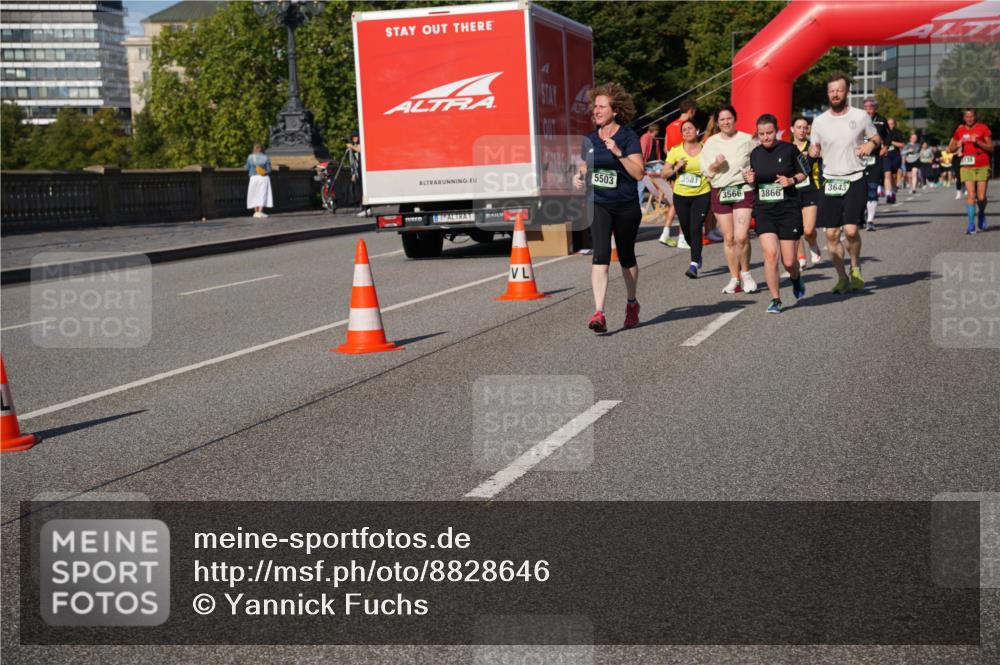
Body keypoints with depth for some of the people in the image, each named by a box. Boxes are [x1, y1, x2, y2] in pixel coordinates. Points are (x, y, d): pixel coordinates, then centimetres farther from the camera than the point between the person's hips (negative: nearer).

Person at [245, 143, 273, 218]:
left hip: (253, 178, 2)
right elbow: (269, 170, -4)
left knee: (255, 195, 12)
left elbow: (247, 168, 2)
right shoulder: (265, 157, -6)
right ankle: (261, 212, -11)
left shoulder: (250, 157, -2)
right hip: (264, 178, -2)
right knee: (263, 194, -2)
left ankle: (256, 212, 10)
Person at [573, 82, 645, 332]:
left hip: (626, 206, -2)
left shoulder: (628, 137, -9)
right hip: (599, 205, 2)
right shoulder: (590, 140, 6)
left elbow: (639, 173, -16)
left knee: (626, 256, 14)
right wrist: (579, 177, -5)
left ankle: (632, 304, 38)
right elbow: (585, 167, 18)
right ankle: (599, 313, -22)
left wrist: (618, 153, -27)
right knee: (601, 254, -15)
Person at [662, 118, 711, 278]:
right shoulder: (676, 150, 1)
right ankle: (697, 256, 39)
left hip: (701, 195, -3)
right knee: (686, 231, 11)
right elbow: (664, 173, 2)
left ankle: (694, 265, -15)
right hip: (681, 195, 3)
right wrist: (676, 168, -15)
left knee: (695, 229, -15)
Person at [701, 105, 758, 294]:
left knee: (741, 236, -14)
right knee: (729, 238, 4)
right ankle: (735, 278, 14)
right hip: (720, 192, 3)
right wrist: (715, 164, -9)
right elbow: (705, 171, 11)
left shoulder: (747, 140, 3)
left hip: (743, 191, -3)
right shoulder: (711, 143, 10)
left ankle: (745, 273, 7)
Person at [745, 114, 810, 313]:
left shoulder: (789, 150, -5)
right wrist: (749, 180, -2)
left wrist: (791, 180, -12)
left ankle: (796, 278, 37)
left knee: (789, 261, 0)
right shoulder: (755, 154, 6)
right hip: (763, 210, 2)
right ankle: (775, 299, -2)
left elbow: (805, 173, 7)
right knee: (770, 254, -14)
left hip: (788, 209, -2)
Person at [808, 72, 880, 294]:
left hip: (855, 180, -2)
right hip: (830, 181, 3)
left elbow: (876, 138, 13)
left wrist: (871, 144, -10)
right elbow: (815, 148, 15)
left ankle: (855, 267, 13)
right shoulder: (819, 121, 5)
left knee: (851, 230, -15)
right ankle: (842, 277, 16)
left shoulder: (860, 116, 0)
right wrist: (812, 152, -9)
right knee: (831, 234, 0)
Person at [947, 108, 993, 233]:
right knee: (970, 195, -9)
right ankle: (971, 225, -7)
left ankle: (982, 214, 29)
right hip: (967, 166, 1)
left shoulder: (983, 128, 2)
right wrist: (957, 145, -5)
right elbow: (950, 149, 16)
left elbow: (991, 148, 0)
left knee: (981, 197, -2)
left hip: (982, 166, -1)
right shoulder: (960, 130, 8)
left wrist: (978, 142, -14)